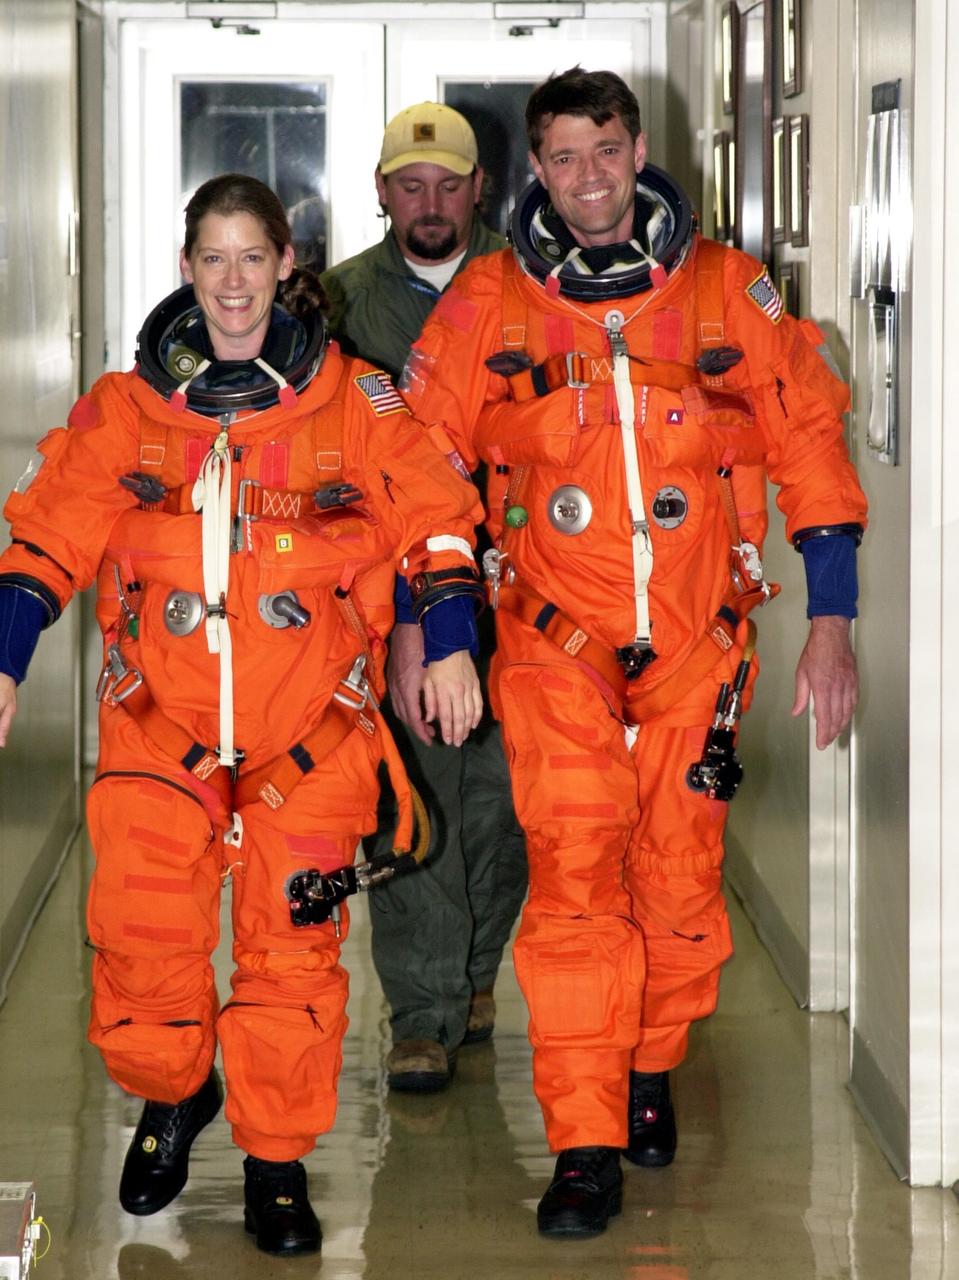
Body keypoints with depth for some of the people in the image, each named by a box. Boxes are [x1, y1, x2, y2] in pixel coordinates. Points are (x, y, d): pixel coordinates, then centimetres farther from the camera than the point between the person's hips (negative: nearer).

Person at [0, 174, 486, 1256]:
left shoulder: (356, 404, 4)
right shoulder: (124, 408, 7)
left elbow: (437, 518, 7)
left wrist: (450, 642, -4)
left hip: (308, 729, -1)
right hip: (160, 720, 1)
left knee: (292, 941, -2)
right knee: (139, 930, -6)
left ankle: (276, 1162, 13)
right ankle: (171, 1096, 23)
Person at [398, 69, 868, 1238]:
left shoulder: (726, 289, 0)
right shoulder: (487, 304, -1)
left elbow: (808, 441, 3)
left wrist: (831, 620, 0)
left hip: (697, 632, 1)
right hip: (556, 630, -1)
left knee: (680, 868, 6)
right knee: (574, 875, -10)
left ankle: (651, 1073, 31)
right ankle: (584, 1146, -6)